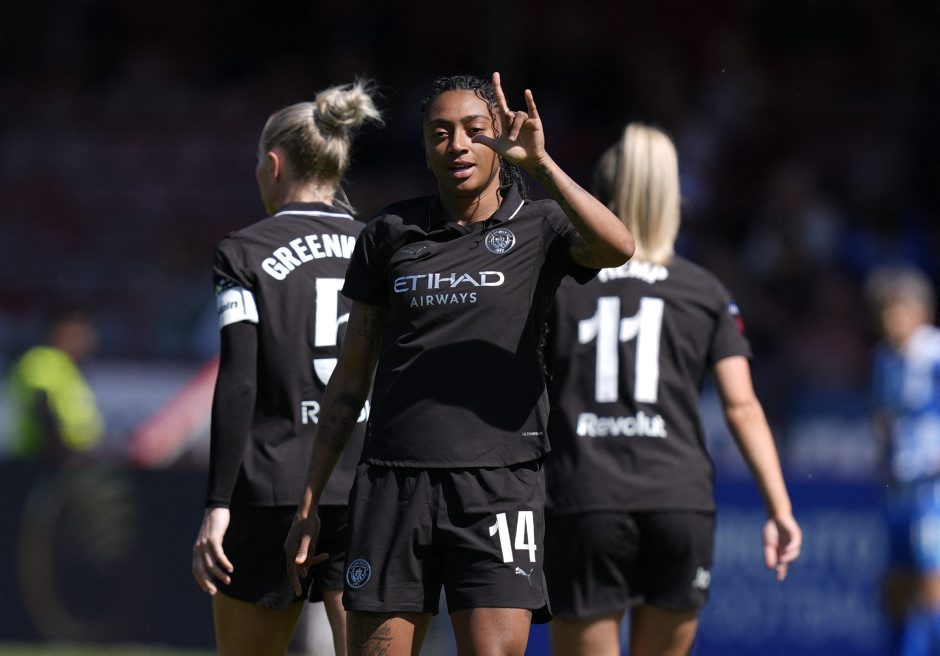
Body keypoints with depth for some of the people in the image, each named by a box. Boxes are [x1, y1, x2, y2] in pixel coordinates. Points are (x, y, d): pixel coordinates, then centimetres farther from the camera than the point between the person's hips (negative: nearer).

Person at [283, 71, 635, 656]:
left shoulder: (539, 228, 4)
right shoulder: (390, 236, 10)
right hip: (395, 481, 3)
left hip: (499, 481, -2)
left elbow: (617, 247, -20)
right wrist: (310, 504, 12)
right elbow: (352, 375, 14)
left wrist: (540, 163, -29)